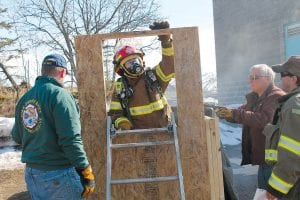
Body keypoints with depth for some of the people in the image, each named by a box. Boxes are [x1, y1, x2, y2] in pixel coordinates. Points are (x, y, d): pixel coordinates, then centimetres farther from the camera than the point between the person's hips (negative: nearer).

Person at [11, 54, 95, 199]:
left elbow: (16, 137, 13)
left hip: (31, 173, 7)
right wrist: (87, 173, -16)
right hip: (59, 174, -7)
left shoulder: (24, 98, 6)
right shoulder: (59, 94, -16)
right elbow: (71, 140, -22)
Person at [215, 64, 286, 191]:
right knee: (263, 189, 20)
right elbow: (243, 114, 14)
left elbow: (264, 120, -29)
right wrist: (227, 113, -8)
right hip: (262, 153, 9)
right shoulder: (254, 97, 13)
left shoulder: (277, 97, -17)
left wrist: (234, 113, -30)